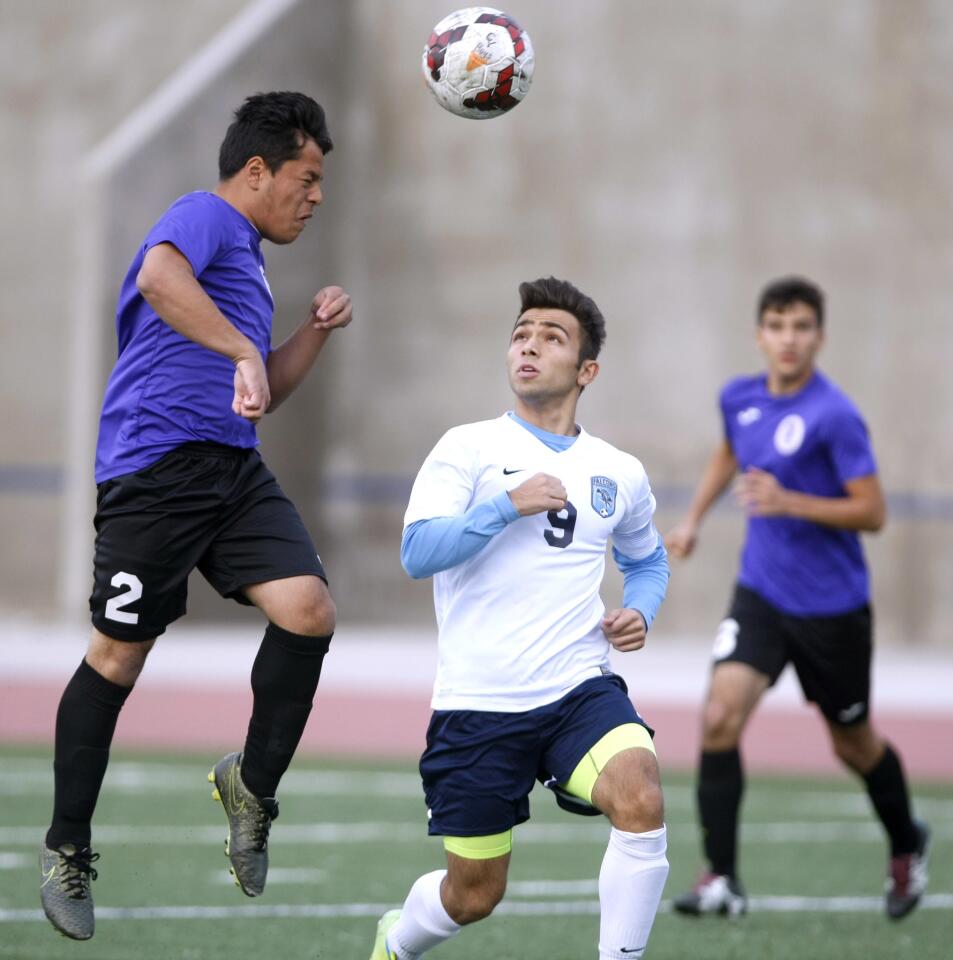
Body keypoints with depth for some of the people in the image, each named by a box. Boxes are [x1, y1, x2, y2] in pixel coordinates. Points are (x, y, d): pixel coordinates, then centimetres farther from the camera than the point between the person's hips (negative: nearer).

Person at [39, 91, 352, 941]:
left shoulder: (248, 257, 24)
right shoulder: (204, 218, -5)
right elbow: (158, 277, -30)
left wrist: (316, 331, 18)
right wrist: (245, 353, -34)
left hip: (233, 470, 8)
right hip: (158, 464, -8)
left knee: (308, 612, -12)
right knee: (119, 655, -1)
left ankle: (253, 785, 7)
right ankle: (67, 851, 11)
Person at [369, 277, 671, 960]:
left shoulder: (619, 474, 10)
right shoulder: (468, 449, 0)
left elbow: (647, 559, 29)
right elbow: (417, 553, -13)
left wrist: (639, 614, 8)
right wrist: (508, 504, -21)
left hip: (580, 691, 2)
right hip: (478, 702, -2)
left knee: (641, 801, -29)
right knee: (474, 896, 6)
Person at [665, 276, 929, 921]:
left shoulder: (835, 416, -19)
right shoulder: (740, 399, 0)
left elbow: (872, 512, -19)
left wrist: (789, 503, -29)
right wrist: (694, 518, 15)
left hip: (831, 606, -4)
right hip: (762, 594, 4)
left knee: (854, 744, 13)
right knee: (721, 716, -18)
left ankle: (907, 847, 43)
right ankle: (721, 880, -14)